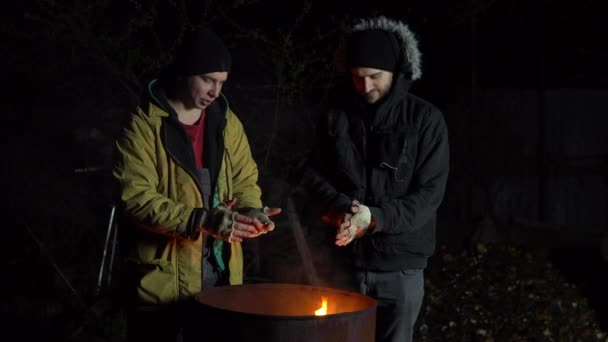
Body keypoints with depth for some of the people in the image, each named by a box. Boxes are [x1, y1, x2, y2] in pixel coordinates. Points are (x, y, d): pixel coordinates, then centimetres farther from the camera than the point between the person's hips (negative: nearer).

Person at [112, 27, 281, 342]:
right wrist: (200, 220, -27)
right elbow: (136, 199, -18)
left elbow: (245, 180, 13)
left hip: (220, 275, 6)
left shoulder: (227, 122, 9)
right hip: (162, 279, -5)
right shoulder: (144, 125, -10)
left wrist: (250, 211, -10)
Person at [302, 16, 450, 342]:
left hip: (399, 265, -2)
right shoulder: (336, 115, 4)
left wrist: (374, 218, -21)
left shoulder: (425, 118, -5)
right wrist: (340, 208, -14)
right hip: (343, 258, 2)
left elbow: (429, 193, -9)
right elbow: (313, 174, 5)